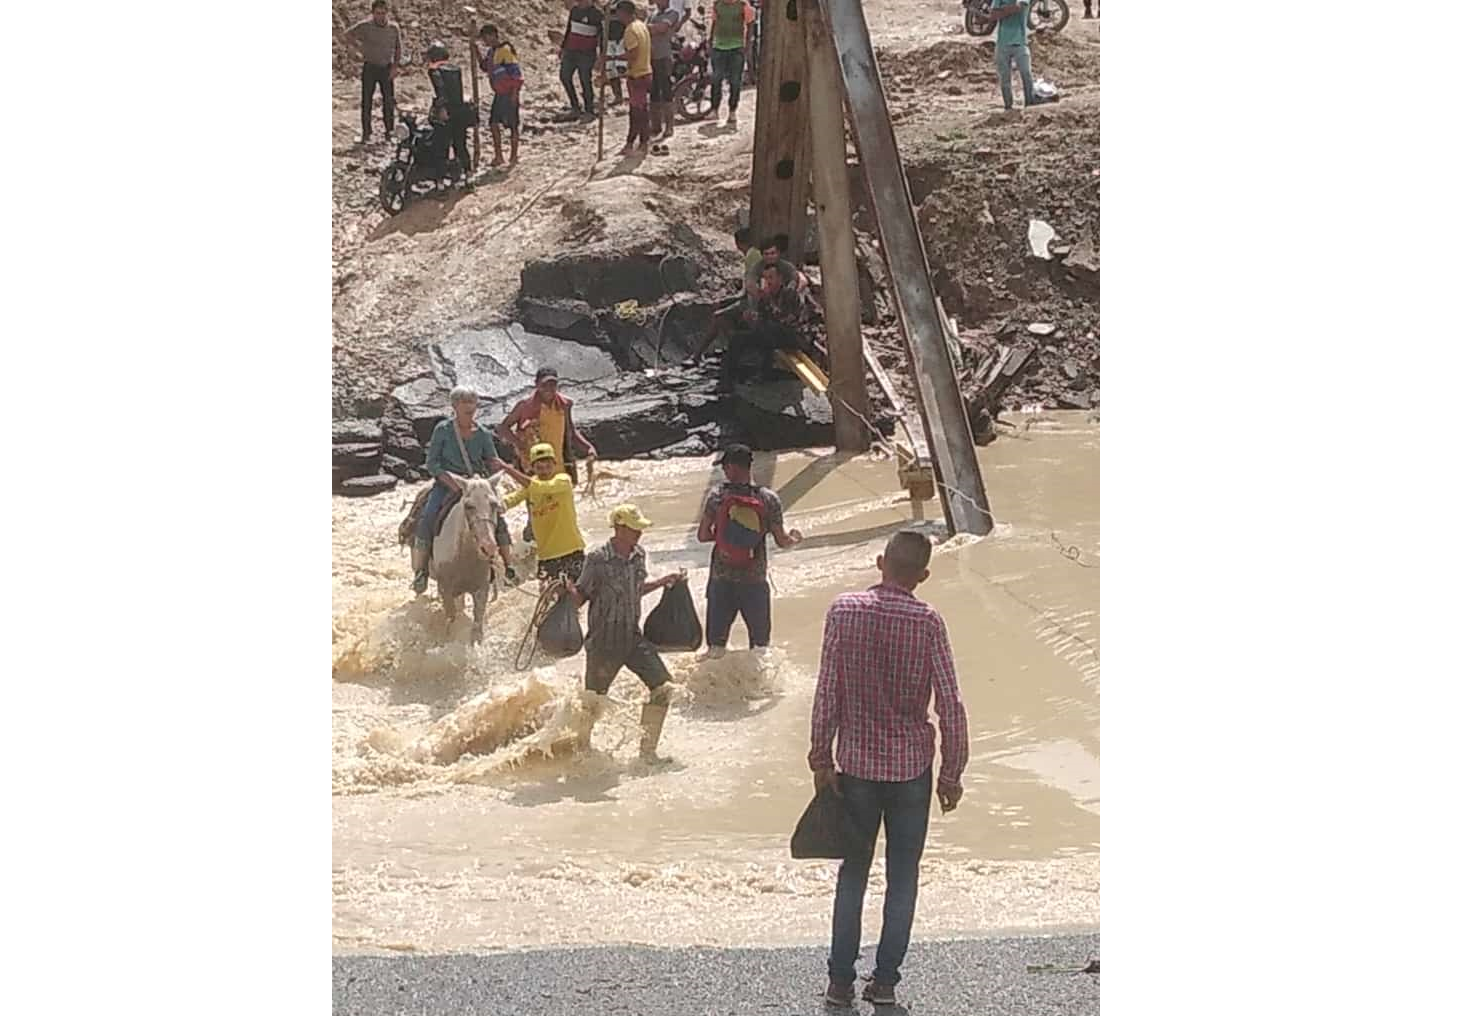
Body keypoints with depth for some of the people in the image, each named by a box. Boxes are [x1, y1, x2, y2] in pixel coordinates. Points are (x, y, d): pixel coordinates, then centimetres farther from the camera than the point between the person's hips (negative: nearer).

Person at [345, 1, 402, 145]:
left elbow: (398, 49, 9)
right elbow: (348, 35, 5)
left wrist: (395, 67, 1)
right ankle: (366, 134, 5)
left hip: (387, 68, 2)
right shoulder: (365, 27, -9)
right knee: (366, 101, -1)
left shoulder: (394, 29, -2)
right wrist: (359, 48, -4)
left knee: (389, 101, 3)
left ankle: (389, 132, 14)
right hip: (370, 67, -2)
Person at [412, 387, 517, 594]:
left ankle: (508, 566, -1)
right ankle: (420, 571, -17)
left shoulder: (483, 434, 4)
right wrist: (449, 479, -18)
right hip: (446, 483, -2)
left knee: (498, 519, -17)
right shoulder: (443, 429, -3)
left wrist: (498, 466, -15)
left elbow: (492, 464, 10)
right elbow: (432, 462, -3)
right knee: (426, 519, -24)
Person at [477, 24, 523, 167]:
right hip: (499, 93, 9)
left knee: (512, 124, 1)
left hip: (509, 93, -9)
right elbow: (485, 68, 21)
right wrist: (480, 57, 2)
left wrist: (514, 93, -20)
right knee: (494, 123, 7)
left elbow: (515, 72, -18)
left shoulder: (506, 50, -17)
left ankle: (514, 155, 10)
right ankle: (498, 156, 13)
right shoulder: (491, 51, 9)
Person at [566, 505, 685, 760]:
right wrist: (569, 590, -30)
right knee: (592, 700, 5)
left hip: (633, 636, 6)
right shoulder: (597, 560, -14)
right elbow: (579, 599, -9)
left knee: (662, 687, -4)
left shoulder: (639, 556, 5)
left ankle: (648, 749, 7)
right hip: (604, 640, -6)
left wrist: (665, 581, 19)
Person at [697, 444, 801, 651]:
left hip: (721, 581, 0)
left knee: (716, 643, 12)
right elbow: (782, 540, -3)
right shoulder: (769, 499, -9)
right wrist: (794, 537, 19)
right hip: (755, 582, 0)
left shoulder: (717, 495, -9)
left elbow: (702, 536, -5)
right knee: (760, 644, 15)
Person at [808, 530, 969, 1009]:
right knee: (902, 878, 10)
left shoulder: (844, 610, -7)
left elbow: (827, 692, -6)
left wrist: (821, 759, 4)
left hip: (856, 764, 1)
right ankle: (884, 981, 12)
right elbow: (950, 705, -10)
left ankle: (840, 982, 12)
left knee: (852, 872, 12)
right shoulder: (927, 623, -10)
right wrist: (952, 774, 0)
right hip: (911, 767, -1)